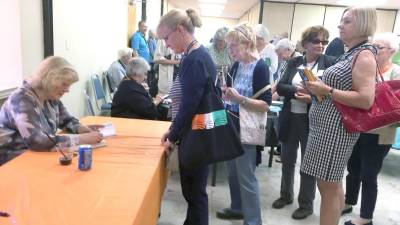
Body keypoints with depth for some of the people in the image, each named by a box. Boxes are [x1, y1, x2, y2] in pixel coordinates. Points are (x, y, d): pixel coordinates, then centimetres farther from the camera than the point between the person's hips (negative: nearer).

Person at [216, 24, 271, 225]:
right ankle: (237, 208, 37)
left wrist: (240, 99, -27)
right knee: (233, 171, 18)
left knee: (246, 176, 2)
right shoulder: (236, 66, 5)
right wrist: (224, 92, -5)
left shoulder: (260, 67, -15)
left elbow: (265, 105, -19)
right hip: (232, 125, 7)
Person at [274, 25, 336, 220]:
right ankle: (285, 195, 37)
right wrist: (296, 90, -20)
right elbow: (280, 87, -2)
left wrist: (312, 98, -24)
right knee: (287, 160, 16)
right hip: (290, 118, 4)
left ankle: (306, 204, 26)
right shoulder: (294, 62, 5)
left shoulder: (331, 63, -5)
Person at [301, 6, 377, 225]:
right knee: (333, 185, 18)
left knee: (328, 188, 0)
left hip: (336, 128, -9)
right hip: (326, 126, 9)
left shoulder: (365, 55, -12)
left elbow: (366, 100, -23)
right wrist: (318, 90, 8)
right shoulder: (349, 54, 15)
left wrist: (326, 91, -20)